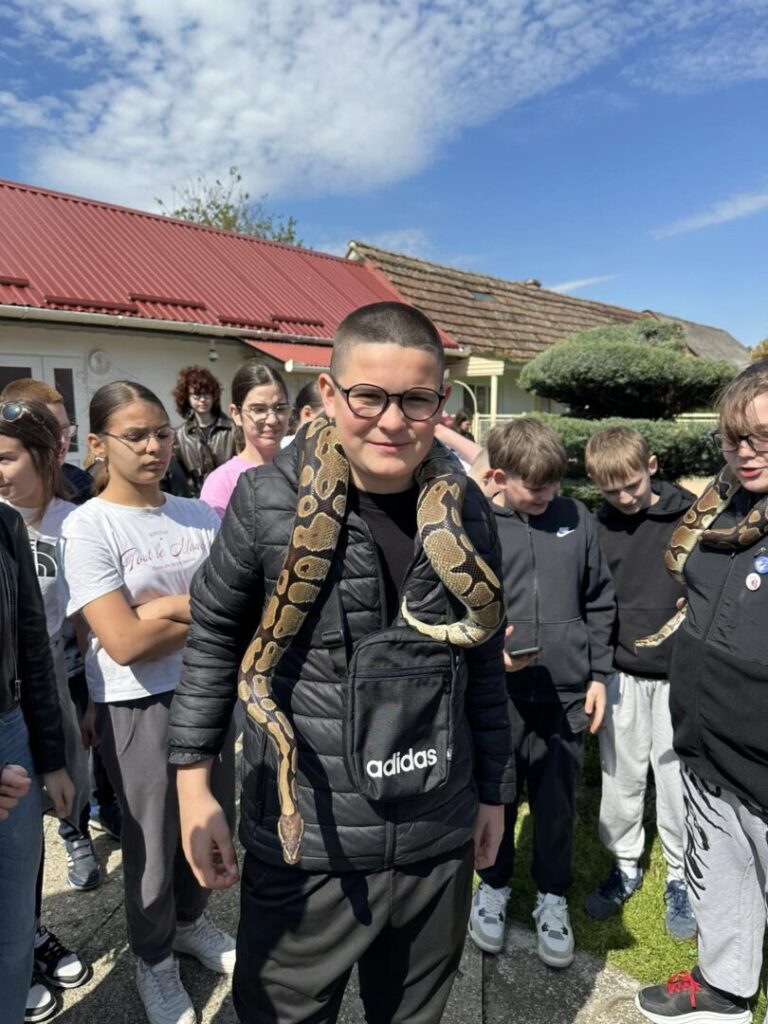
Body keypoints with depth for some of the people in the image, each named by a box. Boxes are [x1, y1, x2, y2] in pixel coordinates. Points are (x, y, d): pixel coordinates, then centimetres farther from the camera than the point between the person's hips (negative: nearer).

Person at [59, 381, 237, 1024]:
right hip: (138, 707, -4)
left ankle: (191, 921, 50)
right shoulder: (88, 525, -13)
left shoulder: (199, 516, 1)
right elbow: (125, 642, -20)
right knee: (152, 844, 14)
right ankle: (153, 959, 42)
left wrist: (166, 607, -18)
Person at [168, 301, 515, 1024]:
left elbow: (484, 665, 6)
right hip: (303, 844, -2)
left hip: (439, 843, 3)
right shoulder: (268, 498, -13)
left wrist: (493, 790, 11)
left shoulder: (466, 510, -4)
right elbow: (213, 636, -1)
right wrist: (193, 781, -2)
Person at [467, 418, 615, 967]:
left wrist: (598, 674, 7)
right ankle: (494, 886, 42)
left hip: (566, 693, 2)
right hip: (497, 694, -1)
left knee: (557, 802, 15)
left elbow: (600, 601, 8)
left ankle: (553, 896, 39)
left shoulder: (576, 518, 0)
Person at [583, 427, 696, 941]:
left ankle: (681, 877, 32)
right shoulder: (597, 528, -2)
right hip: (621, 672, 2)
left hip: (679, 674, -2)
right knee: (621, 776, 13)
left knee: (677, 777, 9)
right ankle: (626, 865, 34)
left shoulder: (693, 516, -8)